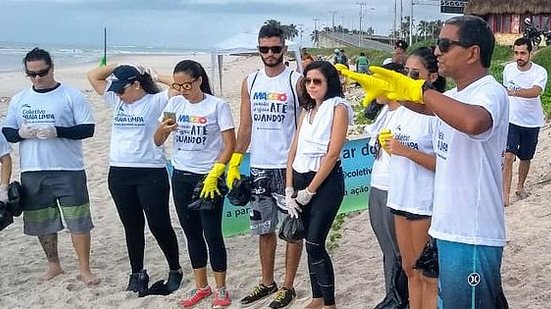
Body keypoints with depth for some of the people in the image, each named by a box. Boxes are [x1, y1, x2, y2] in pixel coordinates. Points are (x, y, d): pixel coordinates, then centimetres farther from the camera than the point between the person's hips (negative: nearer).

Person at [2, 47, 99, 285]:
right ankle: (54, 265, 31)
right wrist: (21, 133, -12)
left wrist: (57, 132, -21)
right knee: (41, 222, 13)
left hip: (68, 170, -4)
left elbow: (88, 129, -7)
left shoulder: (71, 96, -4)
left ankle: (85, 270, 11)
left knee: (78, 220, -1)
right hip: (32, 173, 4)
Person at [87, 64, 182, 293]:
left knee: (159, 225, 2)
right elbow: (93, 76, 16)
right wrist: (117, 66, 9)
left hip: (151, 173, -5)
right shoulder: (116, 101, 12)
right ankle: (137, 273, 26)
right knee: (132, 226, 14)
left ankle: (175, 270, 20)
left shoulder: (155, 102, -4)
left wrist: (154, 77, -5)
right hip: (119, 174, 6)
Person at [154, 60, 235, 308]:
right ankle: (201, 286, 25)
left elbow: (229, 145, -10)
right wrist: (163, 129, -17)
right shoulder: (174, 104, 4)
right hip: (181, 177, 5)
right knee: (192, 233, 12)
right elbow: (157, 142, 5)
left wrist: (213, 176, -17)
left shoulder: (217, 105, -8)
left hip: (208, 177, -5)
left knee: (212, 234, -2)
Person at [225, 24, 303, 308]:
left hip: (288, 167, -5)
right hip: (258, 168, 5)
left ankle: (288, 286, 18)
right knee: (264, 228, 15)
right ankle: (267, 282, 30)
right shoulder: (250, 82, 7)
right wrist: (233, 166, 3)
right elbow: (245, 127, 9)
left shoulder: (296, 81, -5)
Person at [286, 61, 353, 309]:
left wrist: (310, 191, -13)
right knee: (311, 244, 12)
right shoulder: (307, 110, 14)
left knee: (315, 244, -8)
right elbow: (294, 151, 9)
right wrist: (289, 189, 1)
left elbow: (332, 154, -15)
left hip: (326, 182, -6)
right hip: (300, 179, 6)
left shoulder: (338, 107, -7)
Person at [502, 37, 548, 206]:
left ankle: (520, 186, 37)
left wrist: (514, 92, -53)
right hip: (511, 120, 1)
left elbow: (535, 92, -36)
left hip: (531, 123, -1)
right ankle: (505, 194, -11)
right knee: (508, 156, -13)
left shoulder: (540, 72, -16)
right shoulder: (508, 68, -4)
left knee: (525, 158, 14)